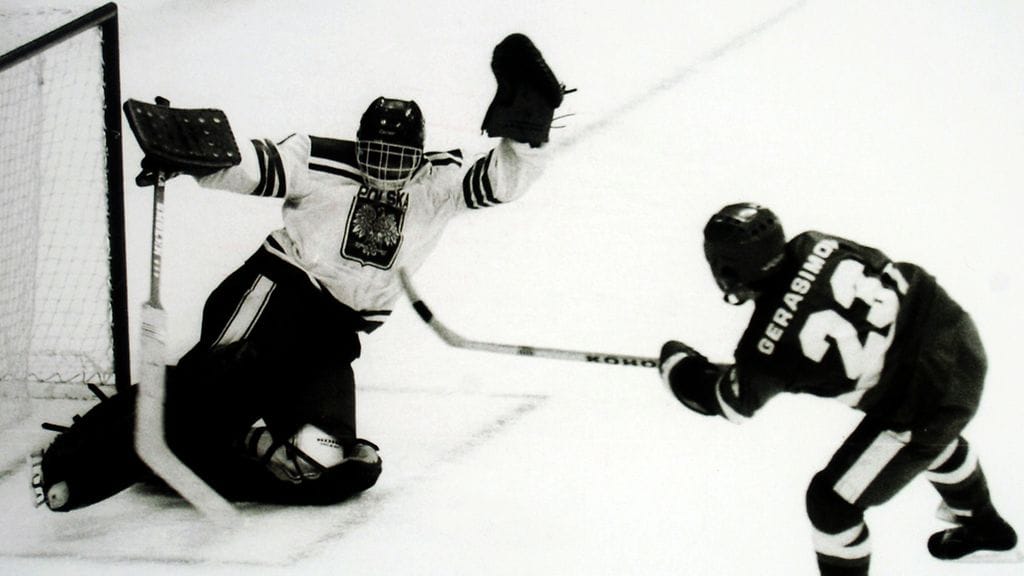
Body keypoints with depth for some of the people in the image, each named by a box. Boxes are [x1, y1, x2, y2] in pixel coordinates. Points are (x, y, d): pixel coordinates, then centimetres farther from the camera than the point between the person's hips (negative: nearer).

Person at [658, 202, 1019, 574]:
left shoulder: (772, 347, -25)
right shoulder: (813, 246, -10)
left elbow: (729, 402, -4)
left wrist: (676, 363, 14)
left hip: (922, 401, -8)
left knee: (833, 502, 7)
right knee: (934, 436, 40)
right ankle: (982, 524, 67)